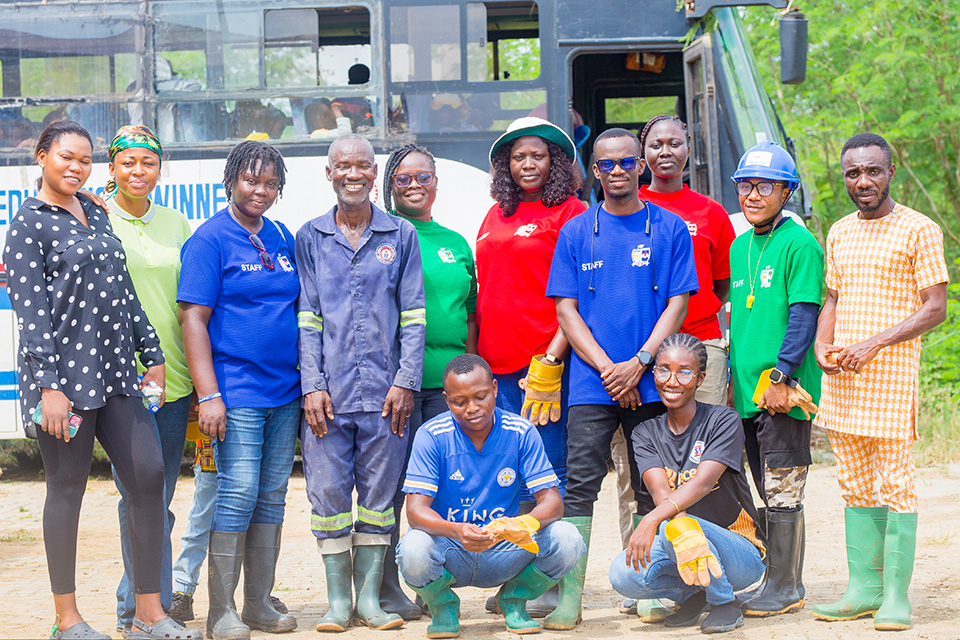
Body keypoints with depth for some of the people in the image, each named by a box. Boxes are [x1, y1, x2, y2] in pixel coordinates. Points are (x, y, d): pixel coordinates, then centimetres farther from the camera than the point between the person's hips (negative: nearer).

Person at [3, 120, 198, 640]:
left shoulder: (95, 215, 16)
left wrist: (152, 353, 16)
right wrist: (49, 385, -17)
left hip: (114, 373, 7)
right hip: (64, 376, -7)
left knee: (149, 475, 0)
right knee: (67, 489, 0)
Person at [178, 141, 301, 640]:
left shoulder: (283, 239, 13)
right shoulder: (210, 240, -5)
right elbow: (193, 318, -9)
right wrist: (208, 395, -15)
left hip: (286, 391, 6)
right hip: (236, 389, -6)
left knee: (272, 496, 8)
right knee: (238, 493, -9)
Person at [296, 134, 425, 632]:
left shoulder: (401, 236, 7)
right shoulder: (310, 239, 8)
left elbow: (413, 315, 5)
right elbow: (306, 318, 4)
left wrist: (405, 381, -4)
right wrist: (312, 384, -5)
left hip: (384, 391, 0)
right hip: (328, 393, 0)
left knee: (380, 493, 4)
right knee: (329, 492, 0)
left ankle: (370, 596, 11)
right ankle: (338, 599, 8)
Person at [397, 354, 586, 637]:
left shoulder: (521, 433, -6)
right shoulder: (432, 436, -11)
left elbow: (552, 502, -11)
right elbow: (416, 510, -19)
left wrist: (527, 522, -35)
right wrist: (456, 531, -40)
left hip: (504, 553, 2)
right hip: (450, 552, -1)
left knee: (566, 540, -25)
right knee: (414, 549, -35)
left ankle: (514, 599, 7)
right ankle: (442, 604, 2)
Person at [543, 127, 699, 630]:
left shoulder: (670, 229, 5)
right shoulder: (575, 233, 7)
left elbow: (677, 304, 1)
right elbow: (566, 309, 4)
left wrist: (638, 363, -11)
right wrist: (608, 369, -7)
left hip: (651, 381, 0)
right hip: (590, 382, 0)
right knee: (580, 487, -5)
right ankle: (569, 595, -5)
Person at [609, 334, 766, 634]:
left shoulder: (724, 421, -7)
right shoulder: (646, 434, 4)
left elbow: (703, 482, -23)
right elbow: (660, 491, -14)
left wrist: (652, 520, -39)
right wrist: (683, 523, -39)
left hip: (741, 554, -4)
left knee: (672, 527, -33)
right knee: (622, 575, -24)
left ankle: (724, 602, -11)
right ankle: (692, 594, 3)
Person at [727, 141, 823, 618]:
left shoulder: (800, 244, -9)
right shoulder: (739, 247, 15)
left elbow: (803, 315, -14)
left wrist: (781, 376, -19)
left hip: (784, 392, -8)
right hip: (748, 391, 8)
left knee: (783, 492, -4)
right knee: (769, 492, 13)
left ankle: (784, 588, 2)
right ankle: (779, 581, 20)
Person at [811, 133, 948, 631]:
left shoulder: (919, 230, -4)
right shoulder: (839, 233, 14)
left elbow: (934, 309, -8)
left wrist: (873, 345, -16)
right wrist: (821, 346, 1)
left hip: (892, 371, -6)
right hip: (842, 375, 6)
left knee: (895, 485, -5)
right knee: (855, 485, 8)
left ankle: (896, 595, -2)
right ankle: (863, 588, 13)